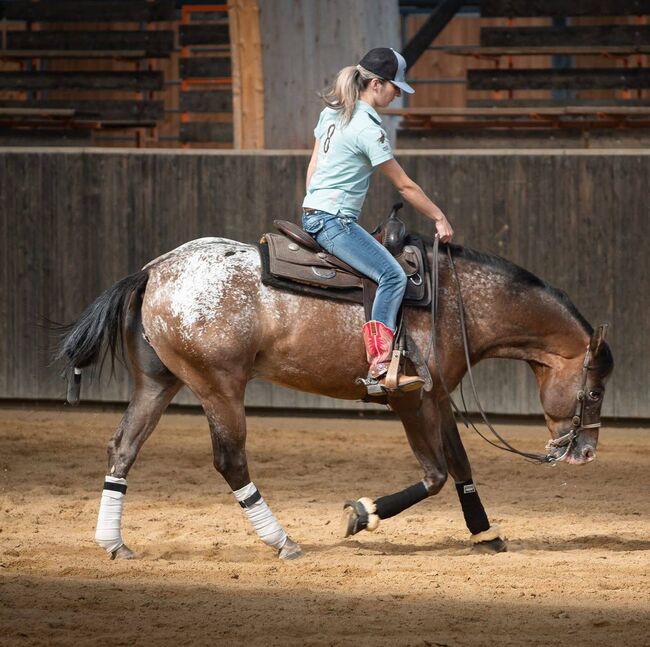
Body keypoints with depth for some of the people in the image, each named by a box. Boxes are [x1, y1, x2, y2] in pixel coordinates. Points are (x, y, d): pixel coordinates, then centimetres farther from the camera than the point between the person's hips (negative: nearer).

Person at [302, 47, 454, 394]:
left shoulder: (332, 113, 12)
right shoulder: (367, 128, -15)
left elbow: (312, 167, 21)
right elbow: (404, 185, -9)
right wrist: (440, 218, 1)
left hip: (313, 213, 10)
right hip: (335, 221, -10)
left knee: (391, 272, 17)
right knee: (392, 275, -20)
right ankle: (380, 367, -32)